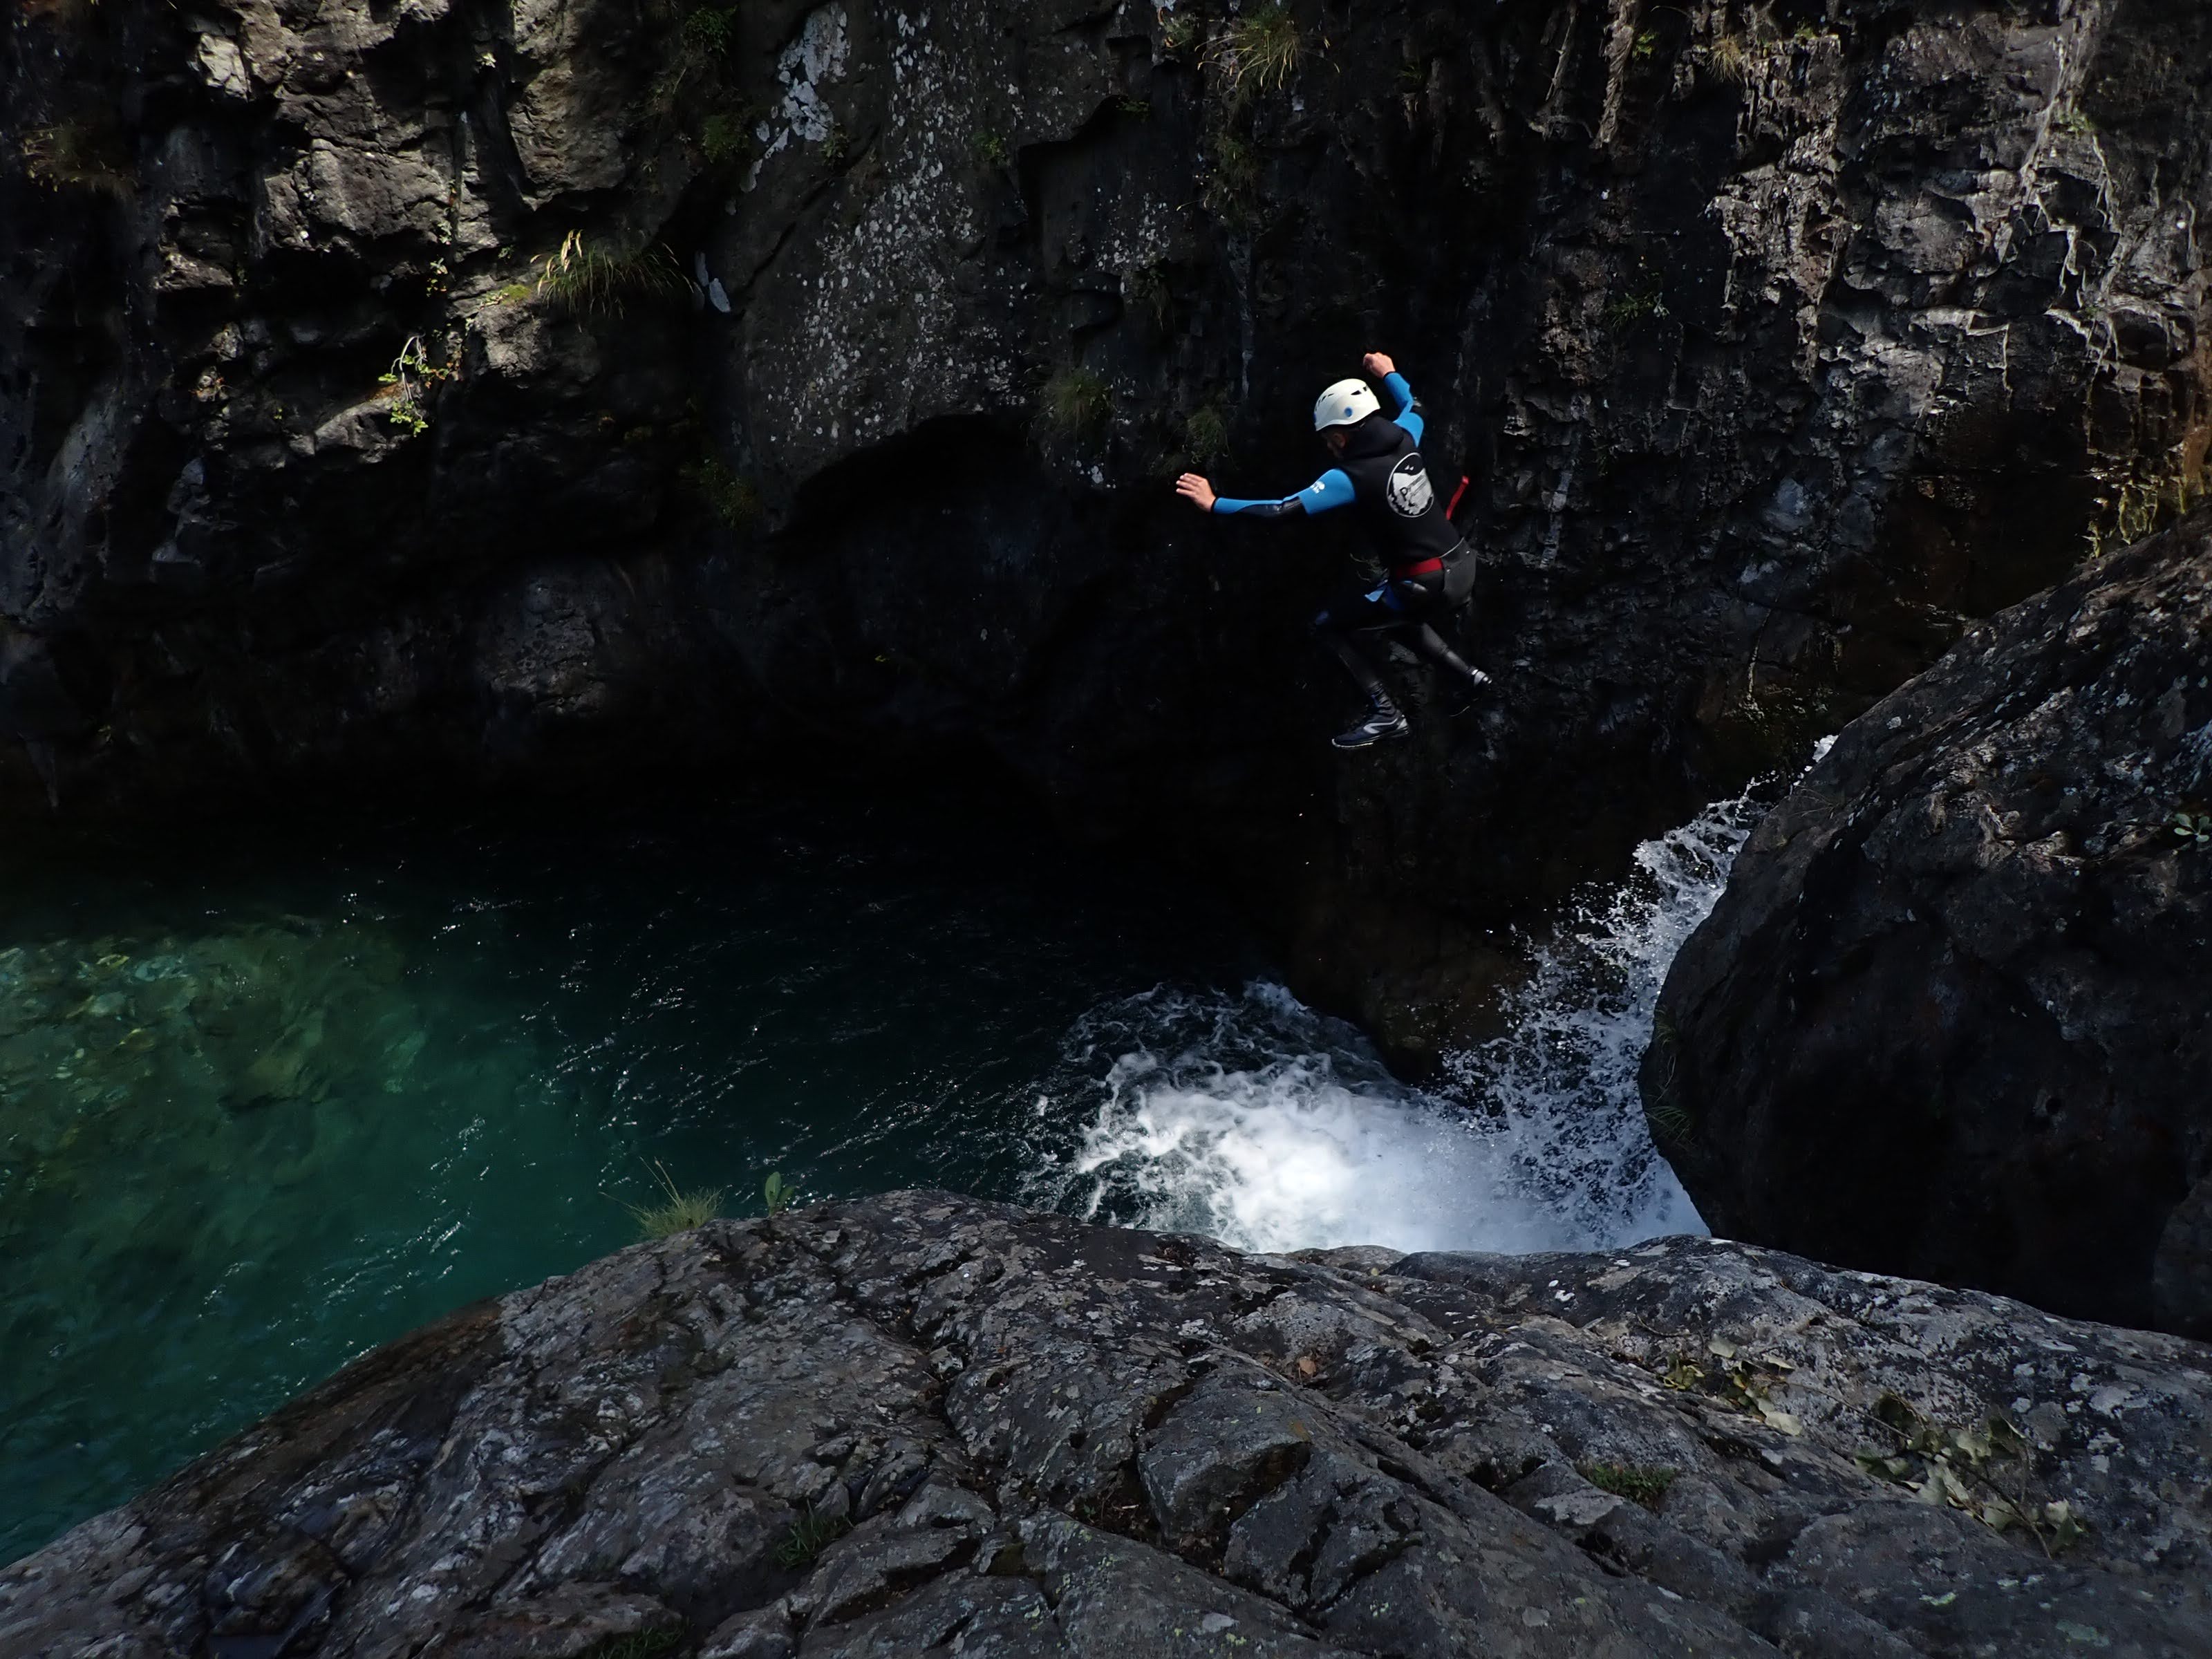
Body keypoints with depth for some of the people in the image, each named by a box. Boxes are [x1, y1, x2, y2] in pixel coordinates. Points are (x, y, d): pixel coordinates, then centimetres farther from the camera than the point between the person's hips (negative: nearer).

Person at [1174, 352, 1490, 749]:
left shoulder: (1352, 477, -18)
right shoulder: (1404, 439, 1)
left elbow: (1285, 510, -20)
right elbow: (1412, 407, 27)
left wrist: (1214, 503, -16)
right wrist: (1388, 374, 44)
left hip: (1428, 586, -8)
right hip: (1463, 565, 8)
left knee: (1330, 623, 3)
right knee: (1392, 618, 34)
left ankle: (1384, 714, 3)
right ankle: (1464, 676, 30)